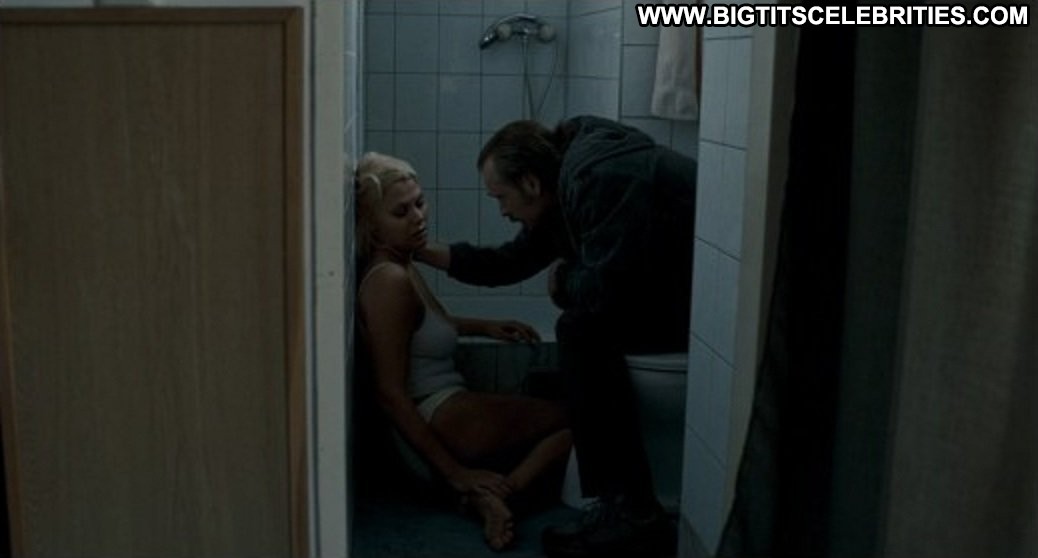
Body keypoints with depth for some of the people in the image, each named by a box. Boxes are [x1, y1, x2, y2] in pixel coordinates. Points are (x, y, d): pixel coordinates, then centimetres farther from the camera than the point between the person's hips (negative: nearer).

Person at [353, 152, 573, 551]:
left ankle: (494, 492, -2)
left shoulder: (401, 266, 8)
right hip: (441, 421, -9)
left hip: (443, 414, 9)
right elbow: (391, 393, -23)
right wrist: (455, 473, -21)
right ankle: (501, 492, -12)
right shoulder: (389, 281, -21)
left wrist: (485, 327, 16)